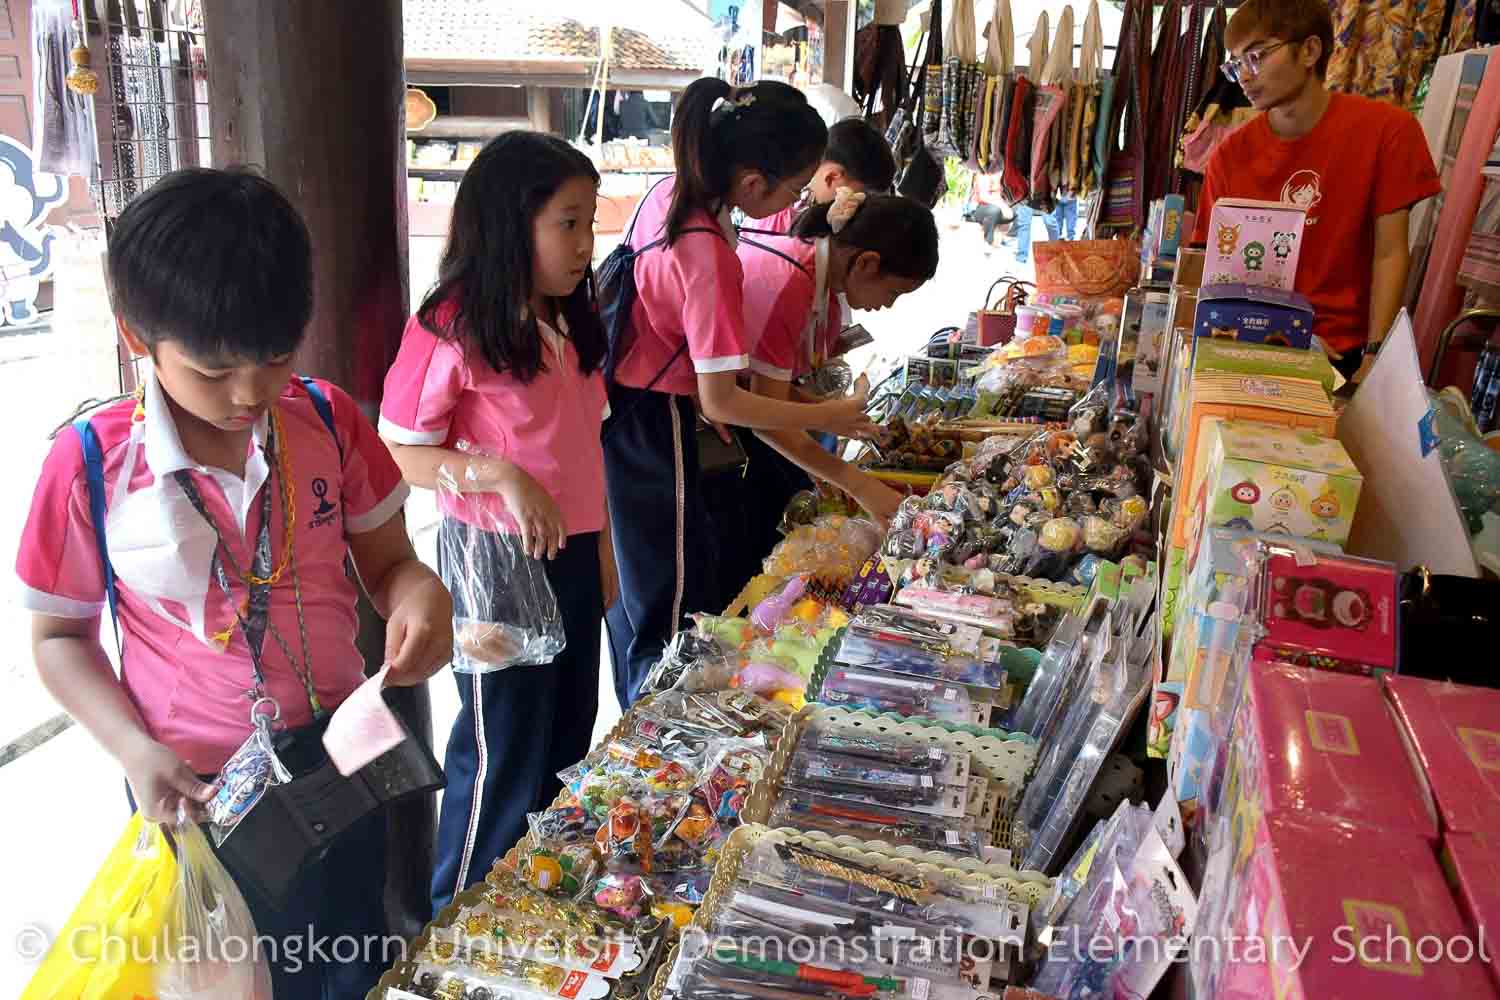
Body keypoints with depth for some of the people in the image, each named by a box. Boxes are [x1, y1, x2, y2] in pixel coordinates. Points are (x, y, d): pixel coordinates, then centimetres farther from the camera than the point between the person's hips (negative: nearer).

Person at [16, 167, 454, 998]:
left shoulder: (328, 421, -10)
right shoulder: (90, 465, -15)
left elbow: (385, 560, 0)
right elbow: (60, 636, -2)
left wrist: (418, 594, -24)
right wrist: (136, 750, -16)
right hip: (196, 791, -2)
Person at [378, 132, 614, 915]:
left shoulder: (570, 323, 8)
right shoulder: (452, 328, -16)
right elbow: (400, 452, -14)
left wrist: (601, 548, 14)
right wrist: (501, 476, -27)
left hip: (572, 556, 8)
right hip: (496, 558, -8)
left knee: (567, 735, 18)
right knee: (503, 753, 6)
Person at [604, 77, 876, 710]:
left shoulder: (670, 192, -2)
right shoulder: (709, 257, -28)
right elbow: (720, 401, -24)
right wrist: (825, 418, -14)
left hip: (619, 405, 10)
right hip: (654, 421, -10)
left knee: (633, 585, 24)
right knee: (673, 603, 7)